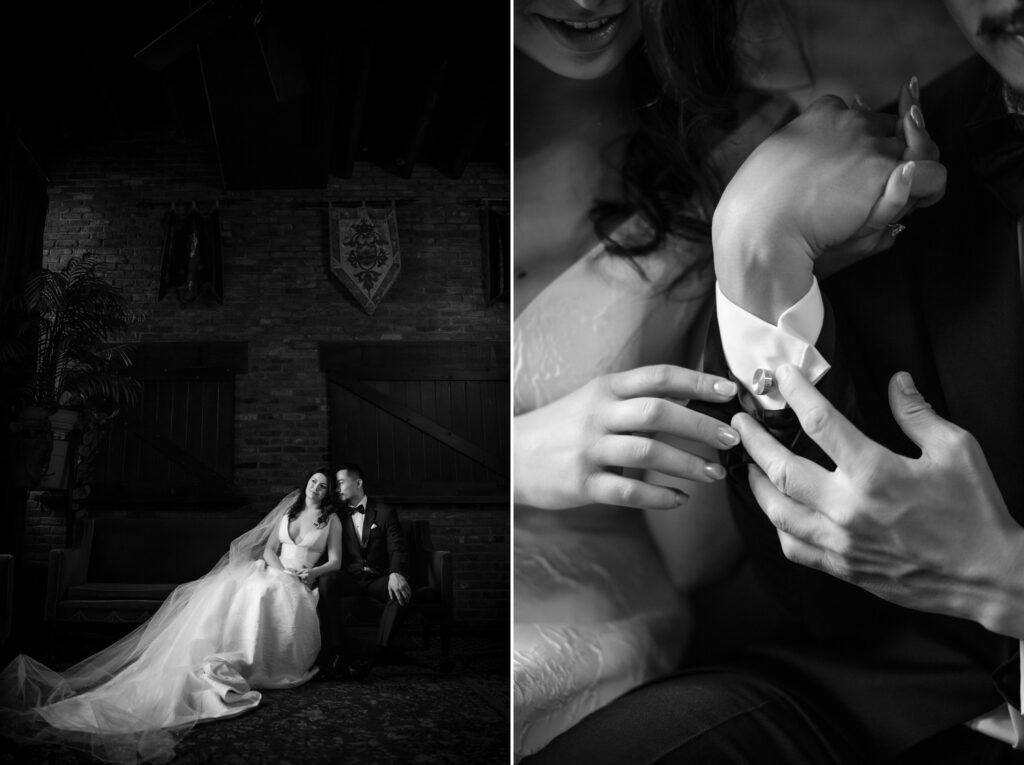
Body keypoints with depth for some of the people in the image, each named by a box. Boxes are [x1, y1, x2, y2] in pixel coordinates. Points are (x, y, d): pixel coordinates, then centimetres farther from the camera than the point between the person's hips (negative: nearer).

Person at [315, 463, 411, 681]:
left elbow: (397, 549, -5)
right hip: (350, 579, 2)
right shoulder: (339, 516, 14)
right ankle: (337, 651, -31)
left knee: (401, 591, -34)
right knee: (327, 579, -32)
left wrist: (396, 573, -27)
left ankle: (375, 657, -35)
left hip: (378, 579, -1)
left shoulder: (385, 512, 6)